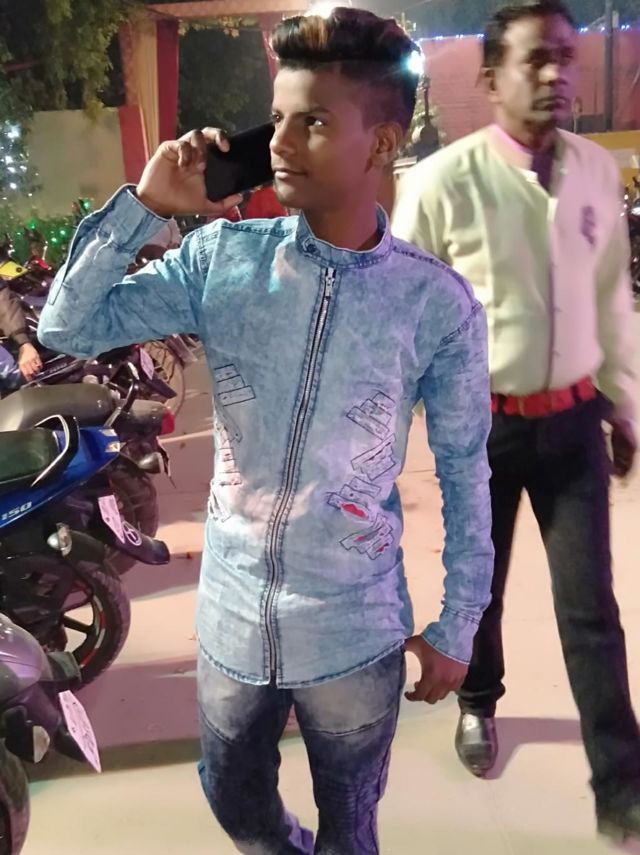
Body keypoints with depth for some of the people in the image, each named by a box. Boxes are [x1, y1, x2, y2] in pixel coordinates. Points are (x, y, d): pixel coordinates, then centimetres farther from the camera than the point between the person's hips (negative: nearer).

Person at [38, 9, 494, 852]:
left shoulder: (438, 302, -14)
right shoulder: (222, 256, -8)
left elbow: (465, 474, -5)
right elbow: (69, 326, -6)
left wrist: (458, 625, 0)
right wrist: (143, 204, -16)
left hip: (353, 632, -2)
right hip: (231, 615, 3)